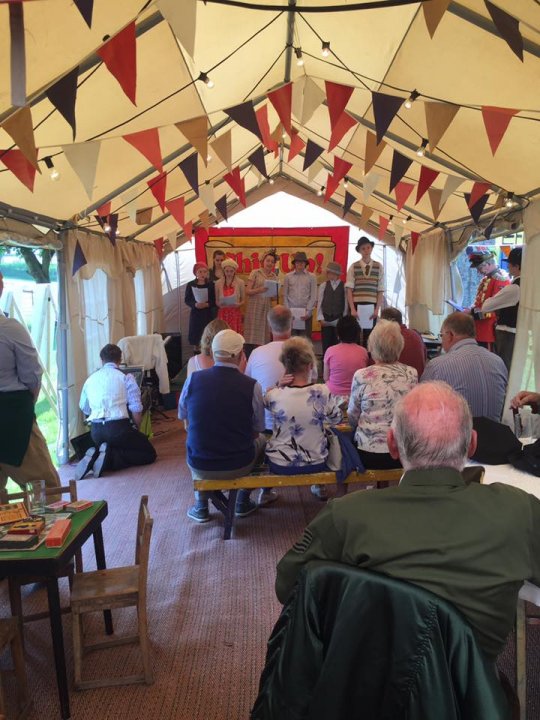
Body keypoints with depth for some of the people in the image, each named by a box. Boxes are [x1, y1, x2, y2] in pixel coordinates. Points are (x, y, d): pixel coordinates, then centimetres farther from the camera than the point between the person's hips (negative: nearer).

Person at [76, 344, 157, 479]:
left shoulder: (90, 379, 12)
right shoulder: (126, 377, -1)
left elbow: (84, 408, 22)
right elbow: (136, 409, -6)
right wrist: (135, 429, 11)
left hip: (96, 432, 6)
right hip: (119, 428, -6)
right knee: (149, 454, 9)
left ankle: (95, 456, -2)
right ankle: (111, 457, -12)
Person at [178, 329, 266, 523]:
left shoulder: (193, 379, -10)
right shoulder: (251, 386, -16)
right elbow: (257, 429, -3)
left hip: (199, 466, 2)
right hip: (239, 466, -2)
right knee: (261, 440, 30)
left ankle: (201, 507, 35)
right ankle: (242, 503, 33)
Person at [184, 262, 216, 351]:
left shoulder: (211, 284, -2)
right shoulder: (190, 285, -2)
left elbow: (215, 300, -1)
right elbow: (187, 300, -1)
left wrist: (207, 304, -20)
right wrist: (195, 304, -19)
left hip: (208, 313, 0)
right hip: (195, 313, 0)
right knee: (195, 334, 6)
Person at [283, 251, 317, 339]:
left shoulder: (311, 277, 5)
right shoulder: (288, 276, 7)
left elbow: (313, 296, 1)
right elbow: (285, 295, 7)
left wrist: (308, 312, -7)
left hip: (306, 313, 0)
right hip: (291, 313, 0)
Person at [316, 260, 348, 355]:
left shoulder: (344, 286, -2)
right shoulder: (323, 285, 4)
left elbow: (345, 303, -2)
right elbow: (319, 303, 3)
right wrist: (321, 318, -4)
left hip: (339, 319, -2)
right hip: (326, 318, 2)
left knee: (337, 343, 2)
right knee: (326, 342, 5)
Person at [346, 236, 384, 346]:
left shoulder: (379, 267, 5)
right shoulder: (353, 267, 2)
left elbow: (380, 291, 3)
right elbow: (349, 290, -2)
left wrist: (377, 309, -6)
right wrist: (352, 309, -10)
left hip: (372, 306, 1)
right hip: (356, 305, -1)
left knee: (370, 336, 4)